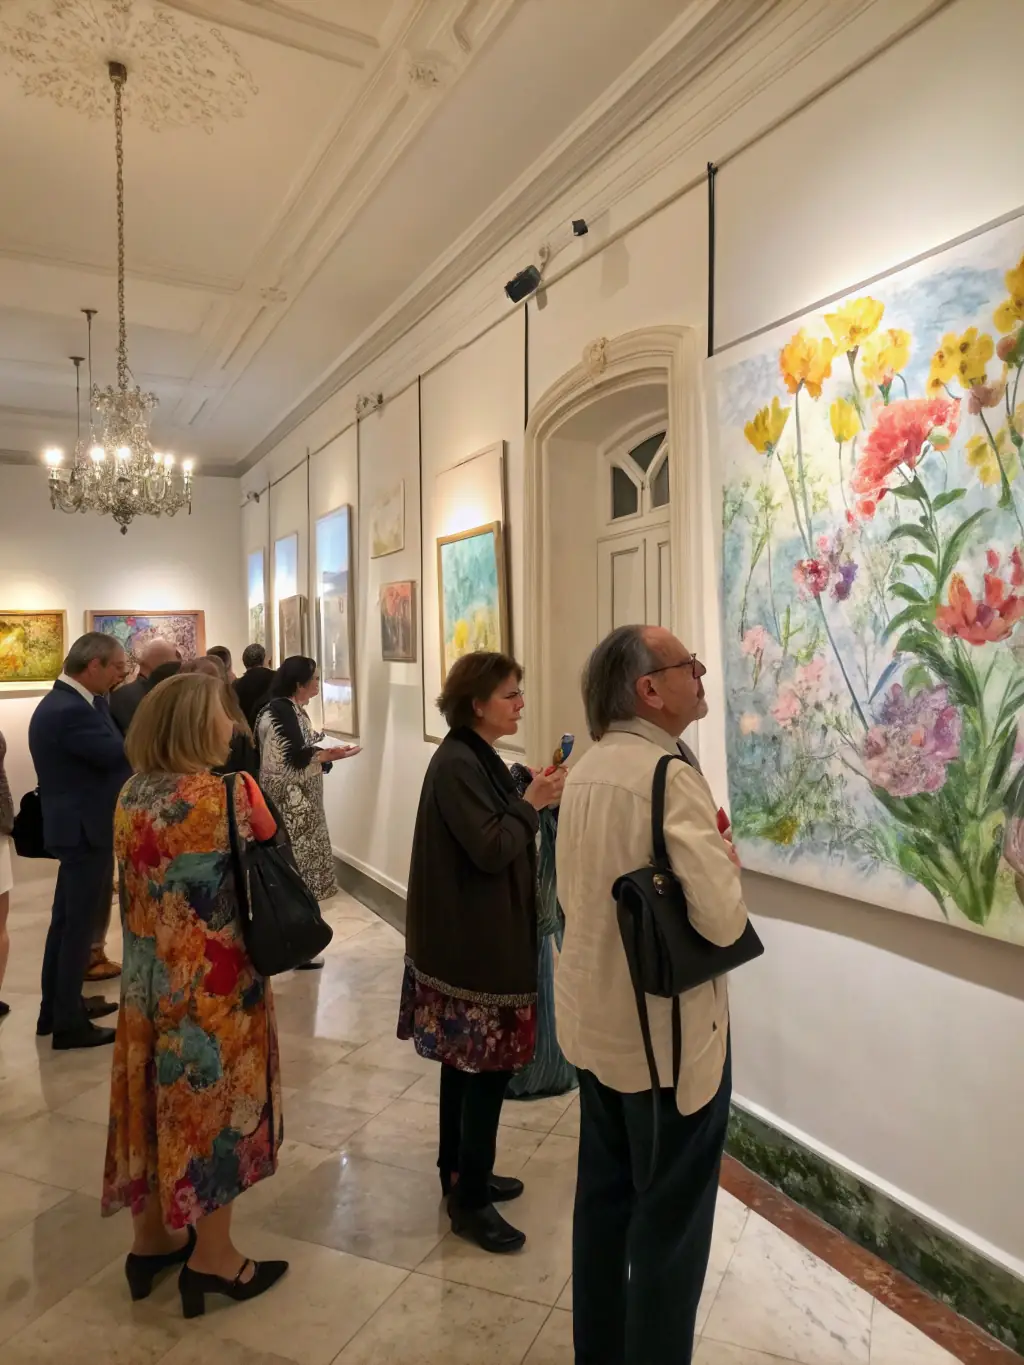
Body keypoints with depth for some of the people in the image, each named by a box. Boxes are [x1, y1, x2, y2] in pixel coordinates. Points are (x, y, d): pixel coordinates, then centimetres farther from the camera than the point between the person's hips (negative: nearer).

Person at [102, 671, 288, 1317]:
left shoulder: (131, 797, 0)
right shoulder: (230, 792, -21)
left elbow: (137, 884, 9)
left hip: (148, 976, 6)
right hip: (216, 982, -6)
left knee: (157, 1097, 19)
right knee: (213, 1102, 9)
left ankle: (152, 1239, 36)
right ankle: (213, 1258, 24)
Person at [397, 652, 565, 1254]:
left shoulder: (479, 758, 10)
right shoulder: (457, 764, -20)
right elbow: (491, 849, -24)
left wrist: (532, 801, 2)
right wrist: (532, 804, -15)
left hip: (480, 935, 10)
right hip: (474, 940, -10)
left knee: (467, 1060, 19)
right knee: (488, 1063, 0)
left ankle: (460, 1171, 34)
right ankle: (469, 1199, 15)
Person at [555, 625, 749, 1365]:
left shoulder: (586, 772, 3)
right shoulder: (670, 774, -23)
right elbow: (723, 919, -26)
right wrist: (728, 861, -7)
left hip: (596, 1020, 8)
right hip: (669, 1032, -8)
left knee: (604, 1195, 22)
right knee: (670, 1221, 11)